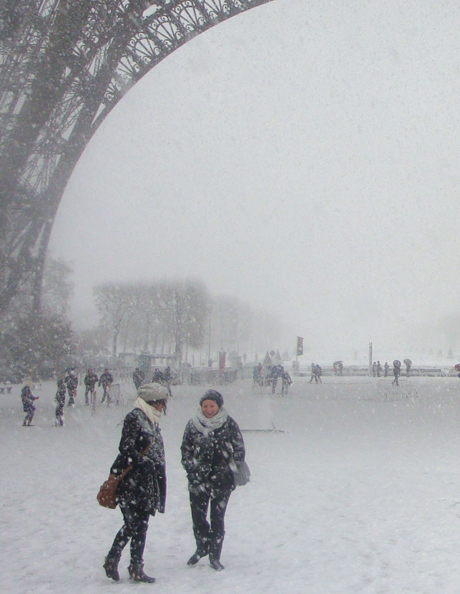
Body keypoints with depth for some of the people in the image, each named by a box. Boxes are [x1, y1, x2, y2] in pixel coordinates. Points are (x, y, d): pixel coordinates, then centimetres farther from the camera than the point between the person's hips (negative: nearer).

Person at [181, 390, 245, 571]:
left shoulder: (229, 424, -3)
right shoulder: (193, 424, 2)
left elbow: (239, 450, 3)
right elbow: (185, 449, 9)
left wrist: (234, 469, -4)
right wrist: (191, 468, -1)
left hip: (221, 480, -2)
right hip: (198, 479, 2)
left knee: (217, 518, 3)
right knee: (197, 516, 5)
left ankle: (214, 556, 17)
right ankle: (202, 548, 31)